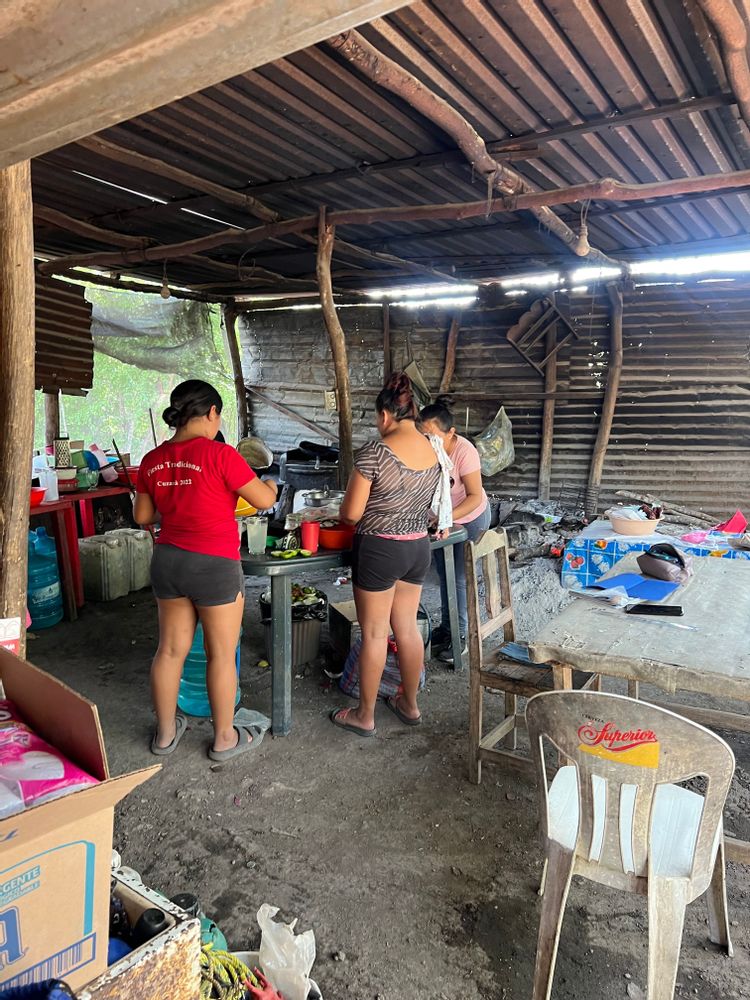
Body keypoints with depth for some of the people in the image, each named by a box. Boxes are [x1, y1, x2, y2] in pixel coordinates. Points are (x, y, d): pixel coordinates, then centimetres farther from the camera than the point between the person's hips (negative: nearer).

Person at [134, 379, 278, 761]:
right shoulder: (219, 454, -17)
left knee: (171, 648, 17)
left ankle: (165, 732, 33)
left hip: (168, 561, 6)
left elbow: (142, 516, 13)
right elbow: (264, 501, -9)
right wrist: (270, 484, 12)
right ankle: (224, 738, 24)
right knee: (222, 655, 9)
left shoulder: (153, 461, 2)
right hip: (214, 567, -6)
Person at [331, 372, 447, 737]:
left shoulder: (375, 451, -17)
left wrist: (341, 515, 8)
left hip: (380, 549, -6)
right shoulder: (433, 453, 3)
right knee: (407, 628, 18)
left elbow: (352, 512, -14)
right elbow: (426, 505, 11)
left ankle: (364, 716, 21)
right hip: (418, 546, 6)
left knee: (374, 633, 6)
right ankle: (409, 705, 33)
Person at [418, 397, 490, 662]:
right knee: (443, 576, 16)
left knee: (460, 579, 0)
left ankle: (461, 635, 16)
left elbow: (475, 497, -27)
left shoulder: (464, 452, -32)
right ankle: (446, 627, 33)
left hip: (471, 519, -5)